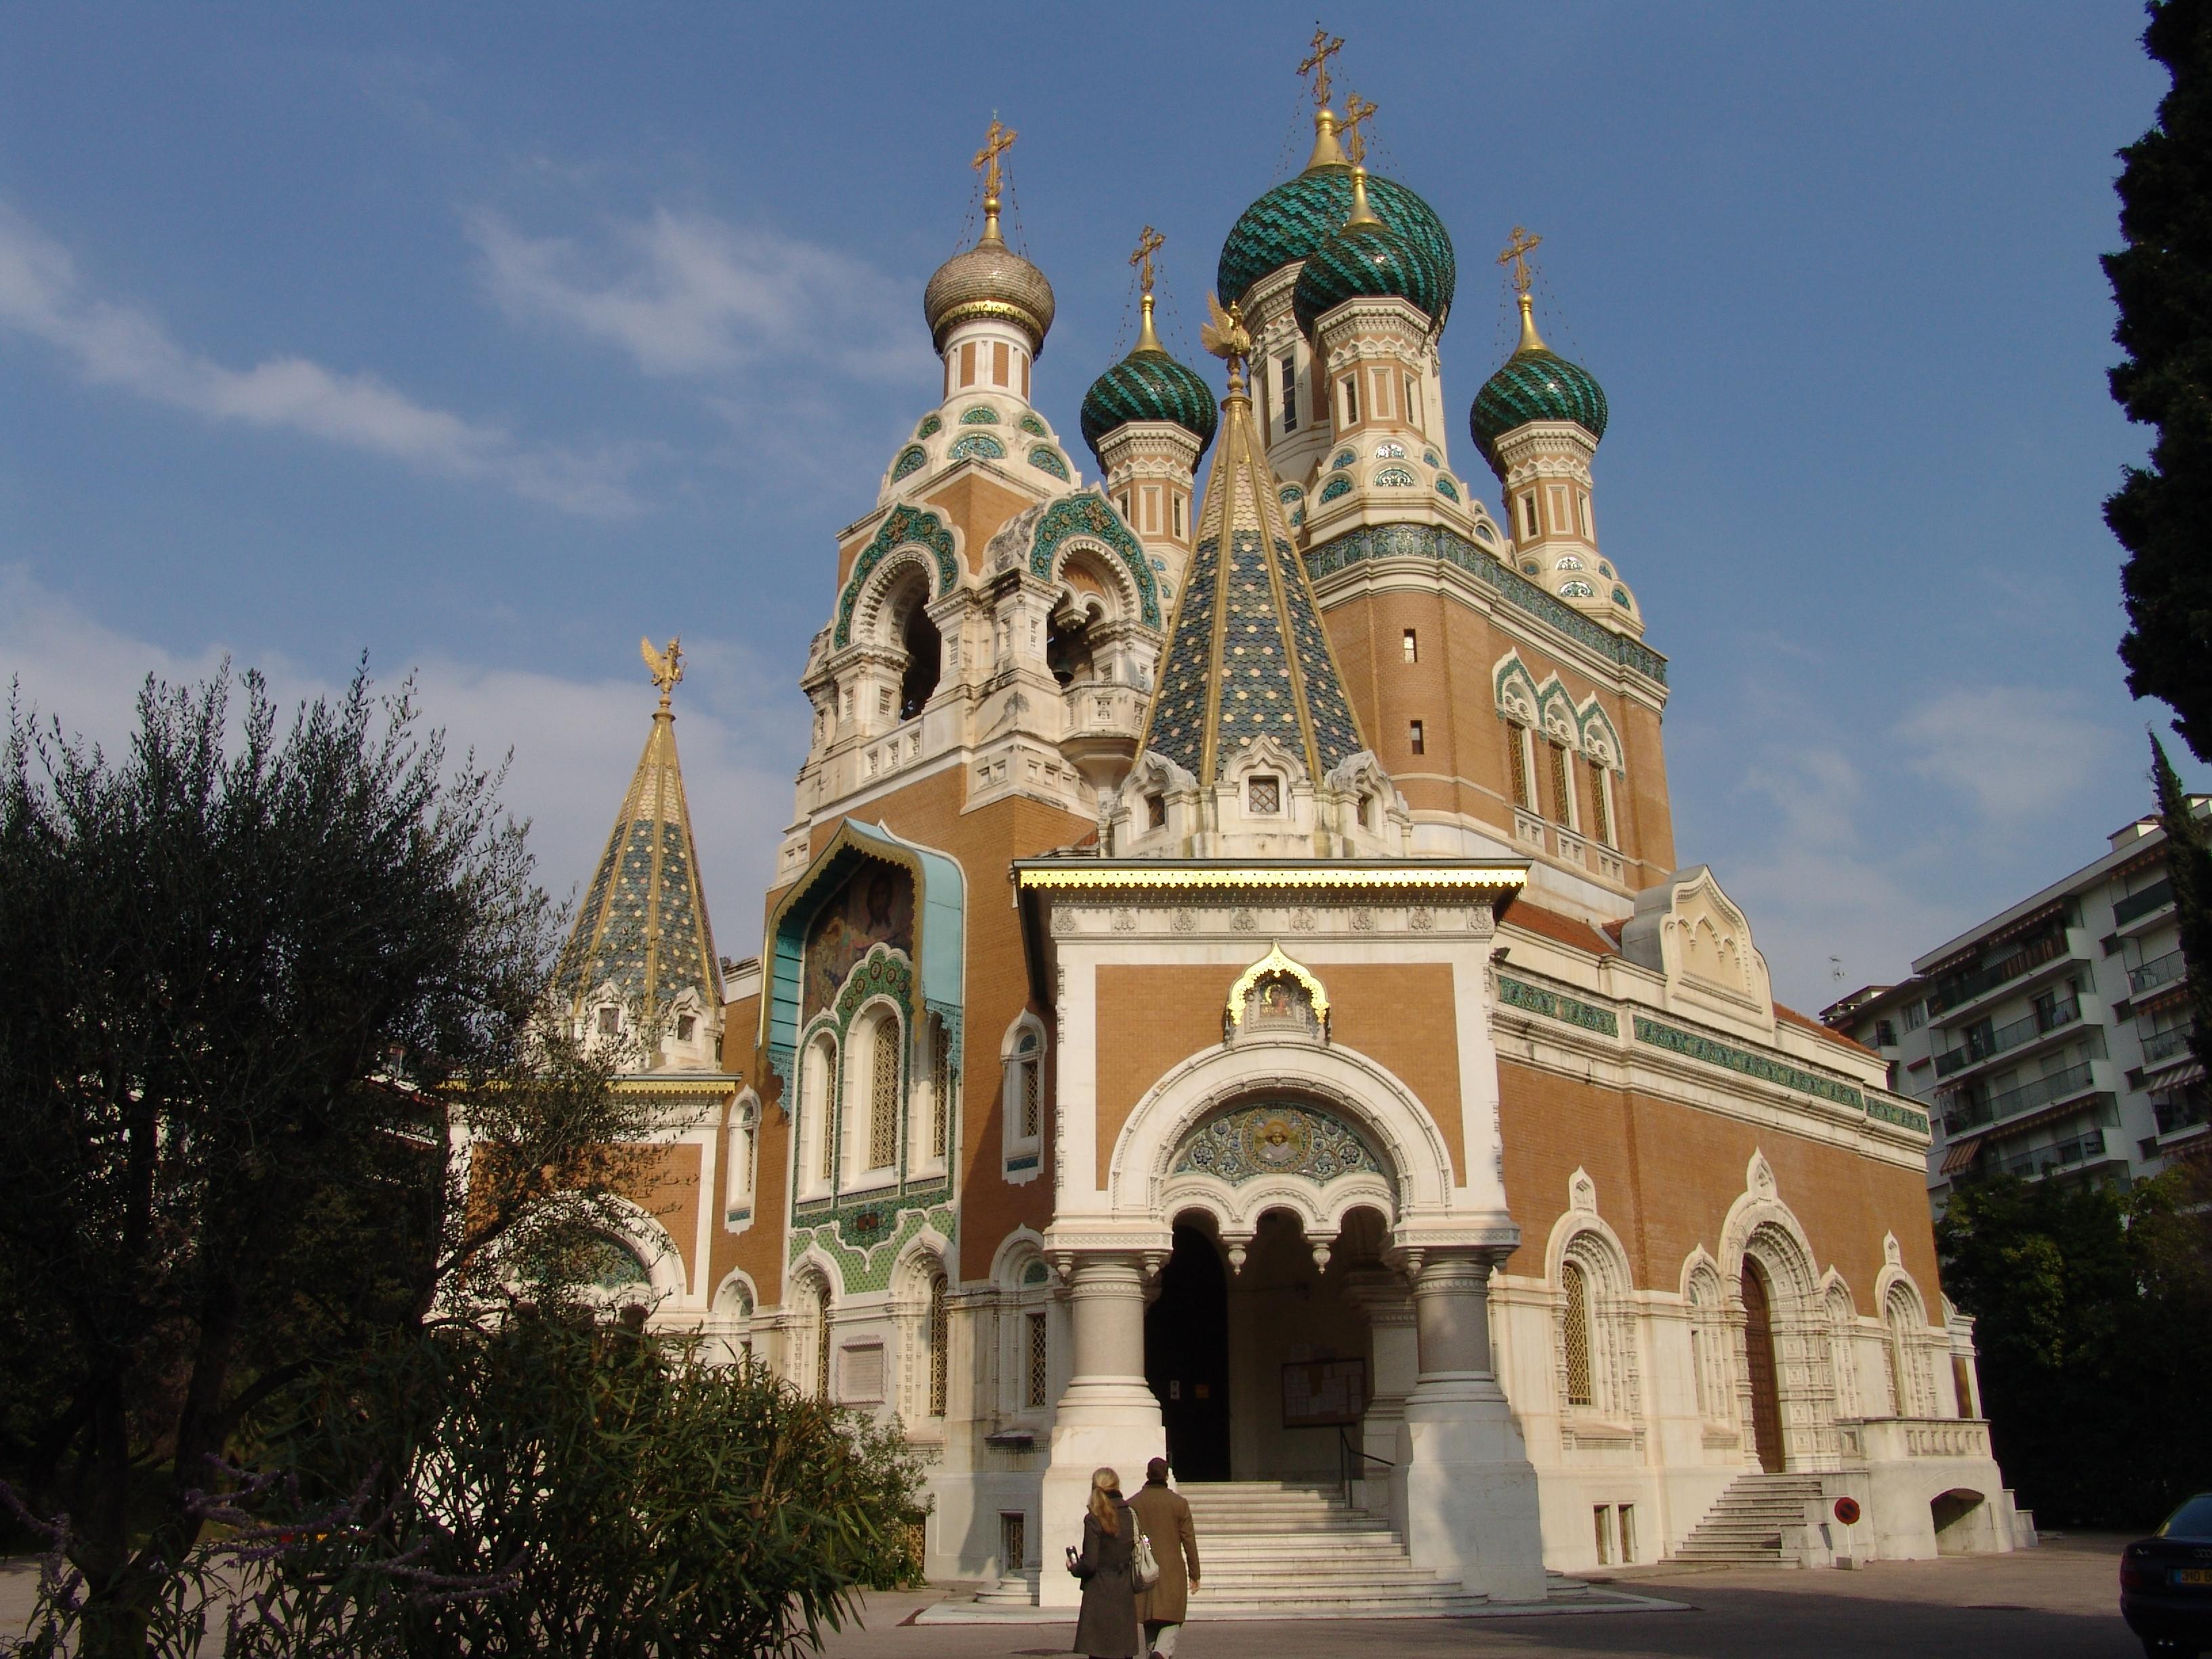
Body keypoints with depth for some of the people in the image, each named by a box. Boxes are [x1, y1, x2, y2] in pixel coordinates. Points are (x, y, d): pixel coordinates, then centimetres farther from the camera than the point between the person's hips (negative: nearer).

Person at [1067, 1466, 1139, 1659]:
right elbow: (1137, 1555, 9)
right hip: (1126, 1595, 6)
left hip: (1100, 1595, -6)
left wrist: (1074, 1567, 5)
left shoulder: (1094, 1519, -11)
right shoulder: (1130, 1515, 6)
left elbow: (1090, 1564, -14)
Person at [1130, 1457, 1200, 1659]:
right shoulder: (1179, 1503, -3)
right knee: (1171, 1621, 1)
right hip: (1172, 1573, -2)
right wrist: (1194, 1574, 5)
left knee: (1150, 1623, 14)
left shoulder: (1132, 1504, 1)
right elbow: (1189, 1540, -2)